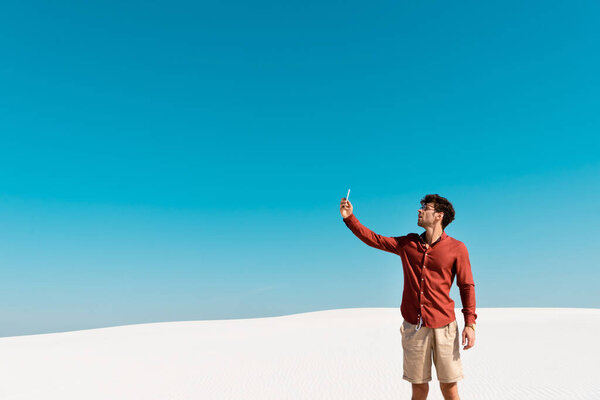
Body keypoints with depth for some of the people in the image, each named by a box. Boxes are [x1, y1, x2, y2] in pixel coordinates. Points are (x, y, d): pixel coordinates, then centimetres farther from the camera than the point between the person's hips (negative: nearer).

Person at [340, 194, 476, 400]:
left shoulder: (457, 248, -2)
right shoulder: (408, 243, 7)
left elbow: (467, 286, 0)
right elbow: (374, 239, 10)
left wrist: (470, 323, -6)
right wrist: (349, 218, 5)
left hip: (443, 325, -2)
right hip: (413, 325, 2)